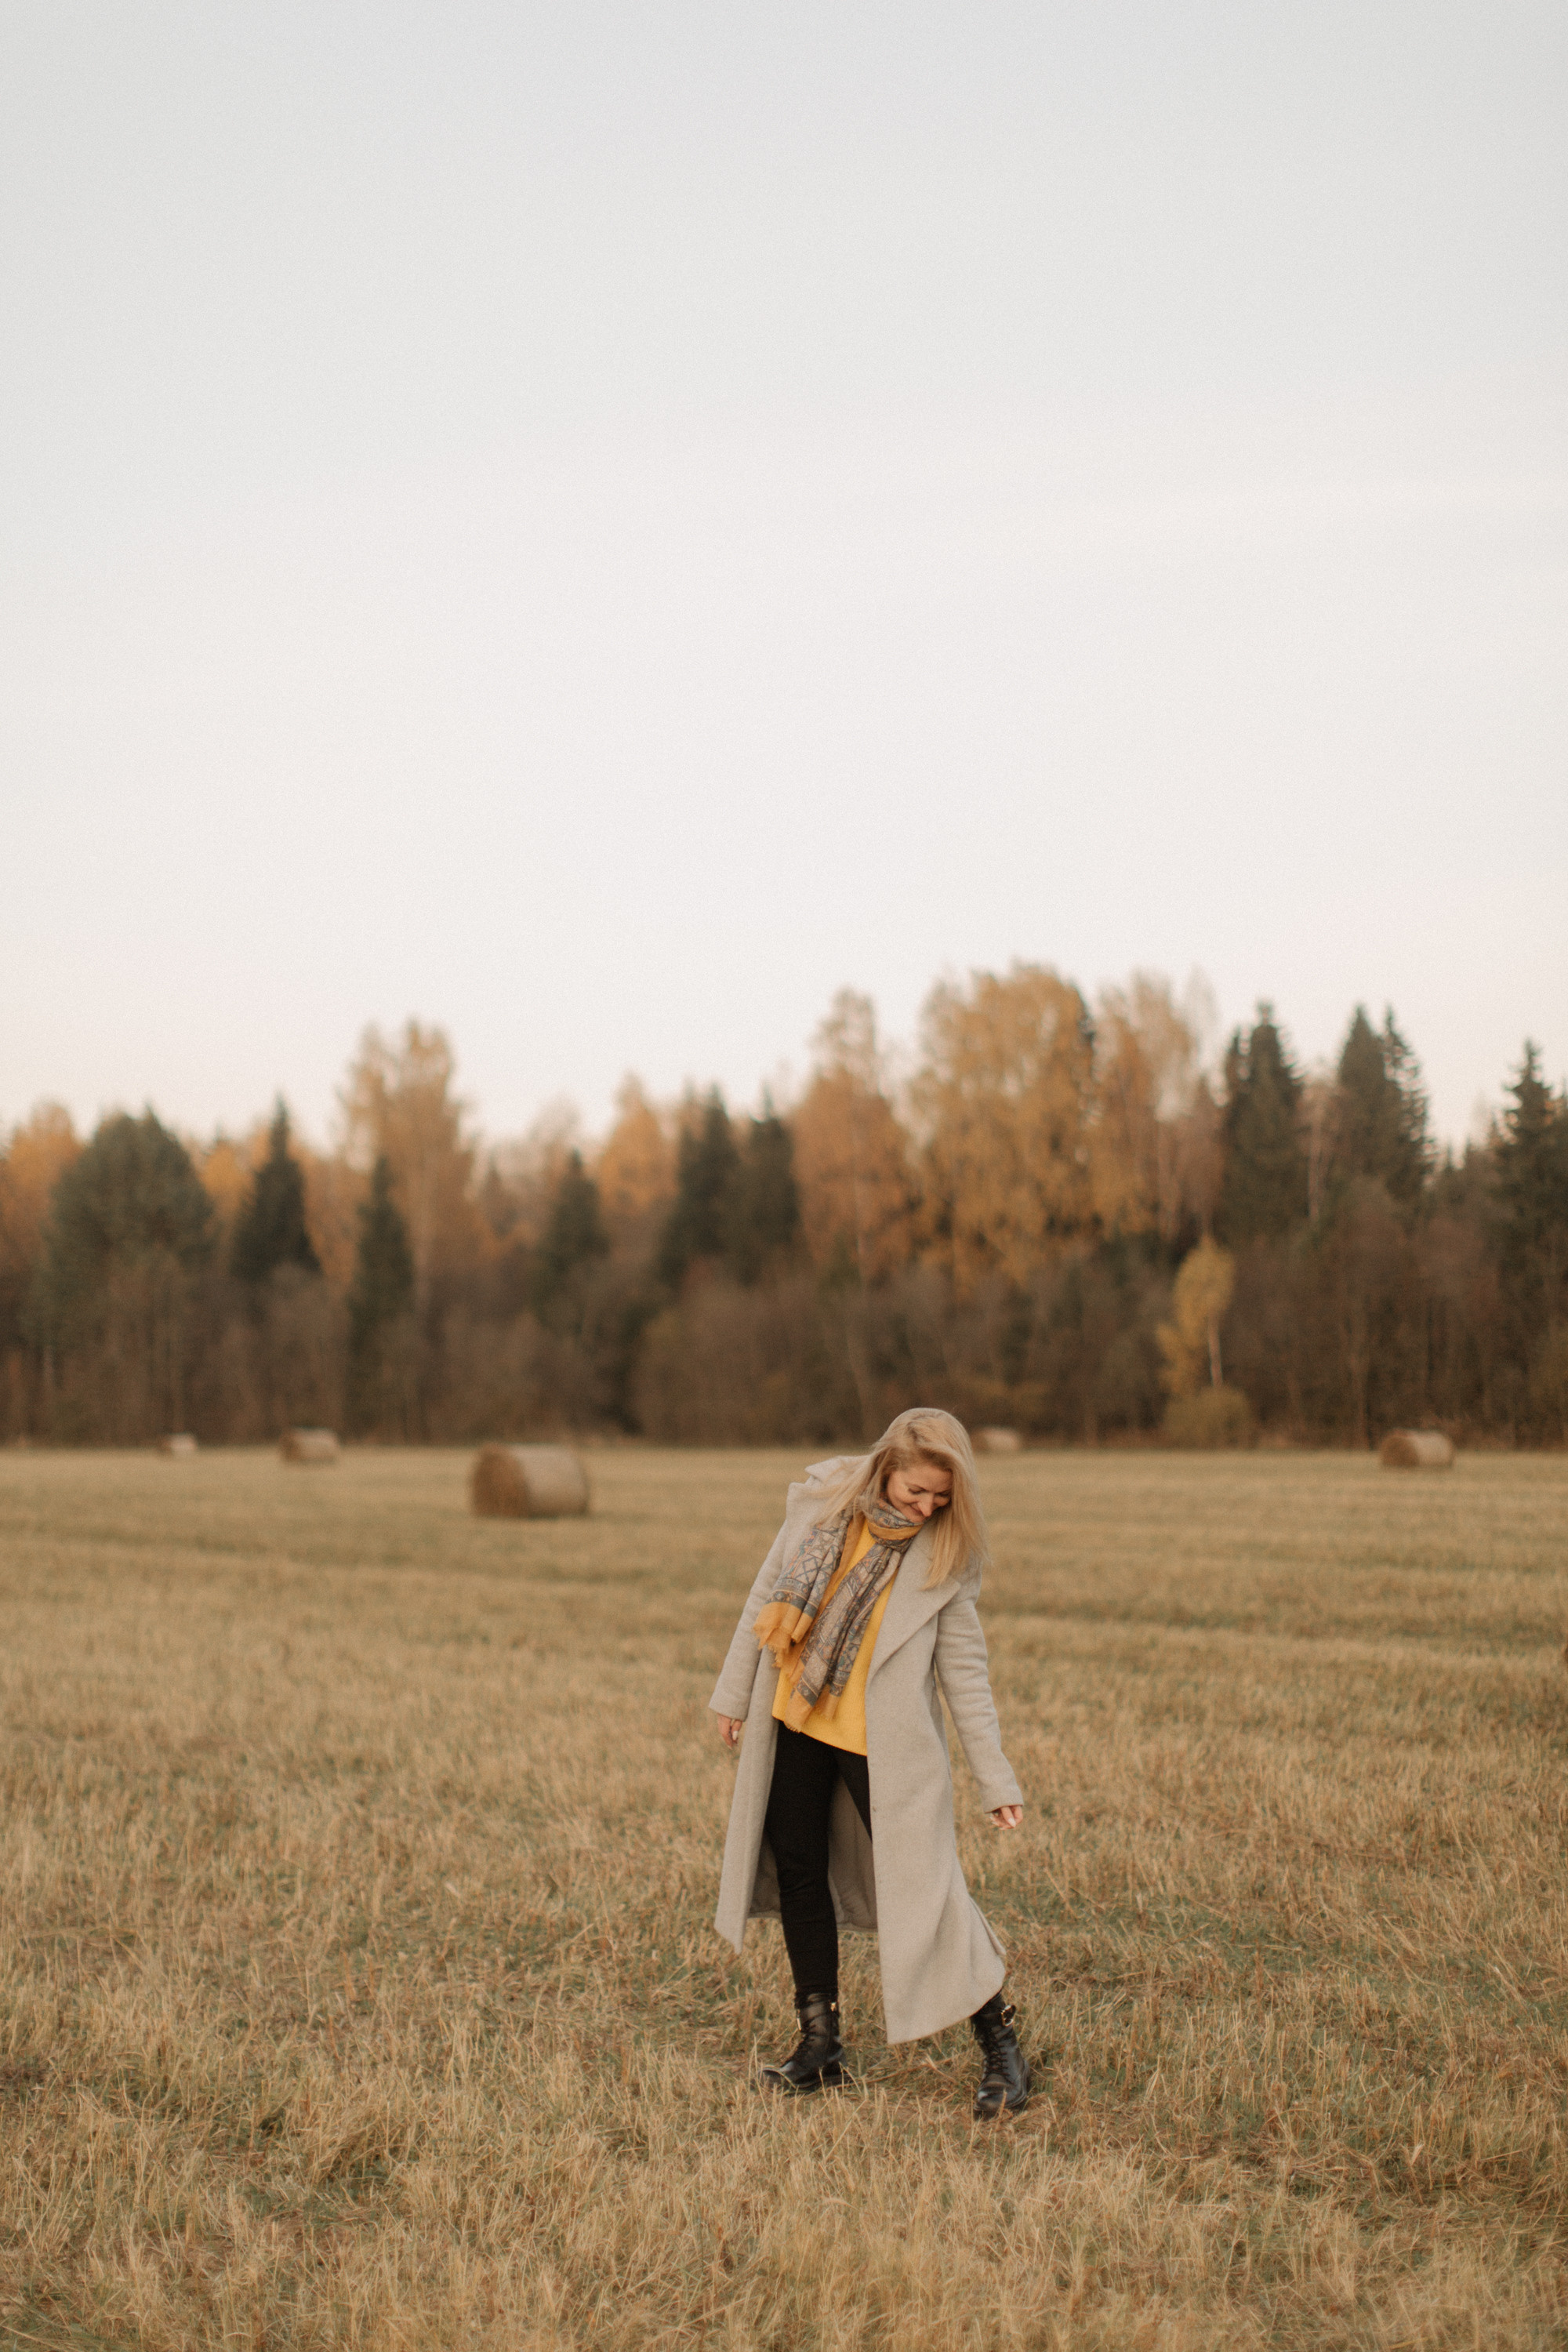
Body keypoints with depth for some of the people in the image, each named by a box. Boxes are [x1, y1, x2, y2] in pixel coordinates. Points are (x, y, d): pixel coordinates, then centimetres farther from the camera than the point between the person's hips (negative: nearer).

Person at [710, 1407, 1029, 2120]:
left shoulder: (947, 1551, -10)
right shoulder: (820, 1500, -4)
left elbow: (964, 1664, -6)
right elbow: (767, 1595, 7)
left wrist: (995, 1778, -6)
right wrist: (733, 1693, 9)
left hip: (885, 1740, -4)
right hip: (796, 1721, 4)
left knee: (920, 1885, -8)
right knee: (797, 1867, 9)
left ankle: (1000, 2048, 4)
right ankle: (820, 2040, 23)